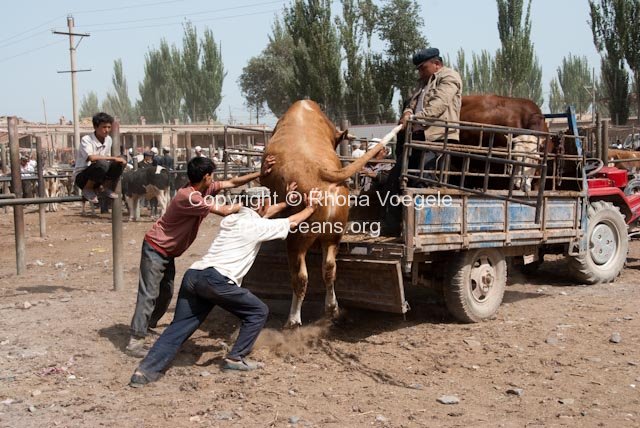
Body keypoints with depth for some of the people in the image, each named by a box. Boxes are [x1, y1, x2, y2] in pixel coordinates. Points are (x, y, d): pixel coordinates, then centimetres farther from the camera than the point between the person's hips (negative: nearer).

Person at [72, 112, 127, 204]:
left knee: (120, 163, -15)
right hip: (81, 177, -6)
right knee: (101, 164, -35)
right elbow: (91, 157, -36)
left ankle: (107, 188, 6)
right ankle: (87, 190, -11)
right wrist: (114, 158, -34)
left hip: (99, 178, 6)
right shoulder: (86, 140, -19)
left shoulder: (108, 139, 2)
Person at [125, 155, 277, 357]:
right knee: (149, 294, -12)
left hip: (168, 251, 10)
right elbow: (224, 211, -26)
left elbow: (232, 182, 7)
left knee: (166, 292, 17)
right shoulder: (188, 197, -29)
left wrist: (261, 173, -1)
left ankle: (147, 326, 32)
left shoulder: (206, 189, -1)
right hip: (155, 248, -10)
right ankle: (135, 341, -11)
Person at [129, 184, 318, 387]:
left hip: (193, 275, 7)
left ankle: (146, 370, -2)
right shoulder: (259, 226, 5)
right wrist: (310, 208, 39)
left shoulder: (231, 219, 25)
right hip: (216, 280, -7)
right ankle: (236, 358, 13)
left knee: (179, 326, 9)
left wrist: (286, 202, 52)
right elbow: (293, 222, 20)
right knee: (258, 312, 11)